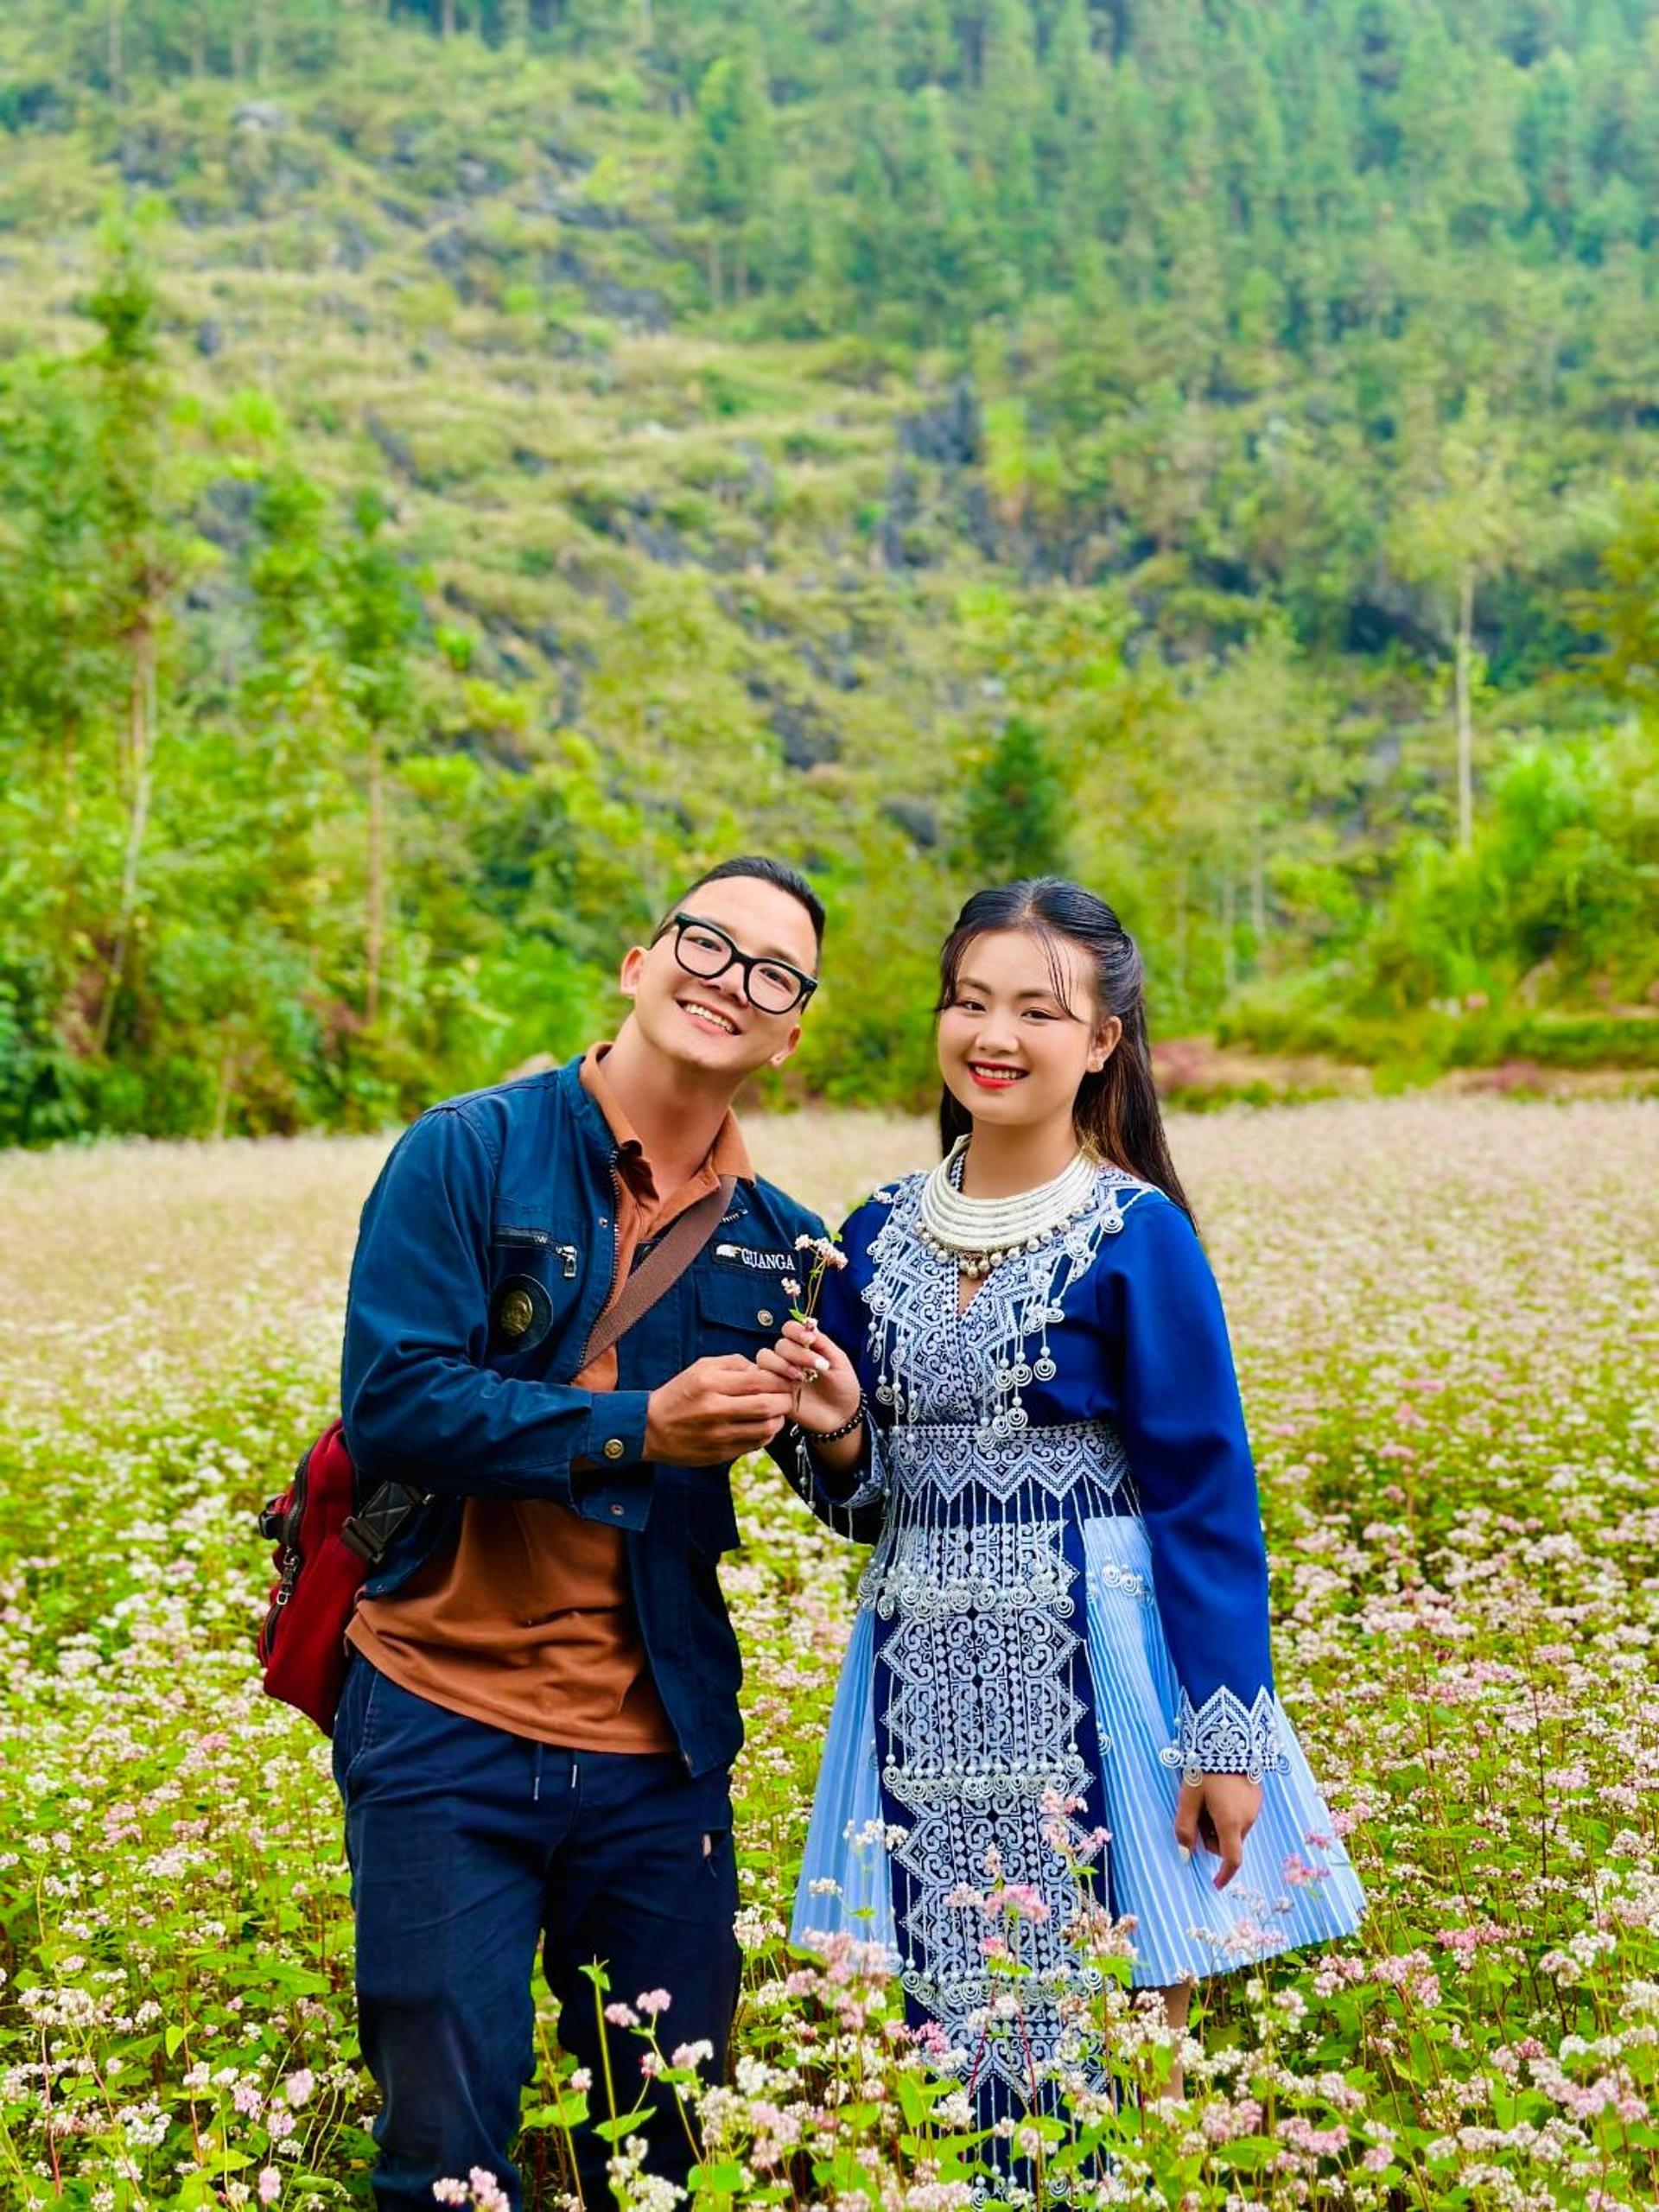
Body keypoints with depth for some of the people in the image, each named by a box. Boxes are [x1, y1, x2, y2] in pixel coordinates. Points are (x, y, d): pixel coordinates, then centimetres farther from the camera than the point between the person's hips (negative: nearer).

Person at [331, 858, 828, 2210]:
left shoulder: (779, 1239, 6)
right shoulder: (471, 1154, -5)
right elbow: (388, 1403, -15)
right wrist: (637, 1429, -21)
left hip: (662, 1755, 4)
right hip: (447, 1733, -3)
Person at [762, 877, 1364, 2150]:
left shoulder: (1138, 1236, -8)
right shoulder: (880, 1236, 5)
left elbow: (1207, 1497, -9)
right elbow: (864, 1502, 12)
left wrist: (1226, 1738, -12)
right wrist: (833, 1432, -10)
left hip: (1094, 1672, -4)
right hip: (924, 1681, 4)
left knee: (1111, 2049, 4)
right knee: (947, 2038, 11)